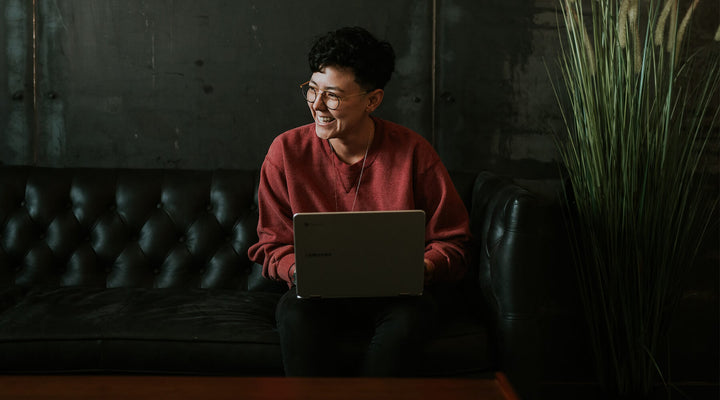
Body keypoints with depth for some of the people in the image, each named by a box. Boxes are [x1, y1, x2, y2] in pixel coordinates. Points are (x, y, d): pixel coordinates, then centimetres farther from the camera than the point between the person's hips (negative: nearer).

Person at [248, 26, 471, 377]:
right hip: (318, 296, 1)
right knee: (296, 314, -33)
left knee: (410, 316, -34)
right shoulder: (286, 151, -3)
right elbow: (271, 246, 4)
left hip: (394, 296, 0)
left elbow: (452, 242, 1)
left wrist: (422, 268, -21)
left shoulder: (413, 152, -5)